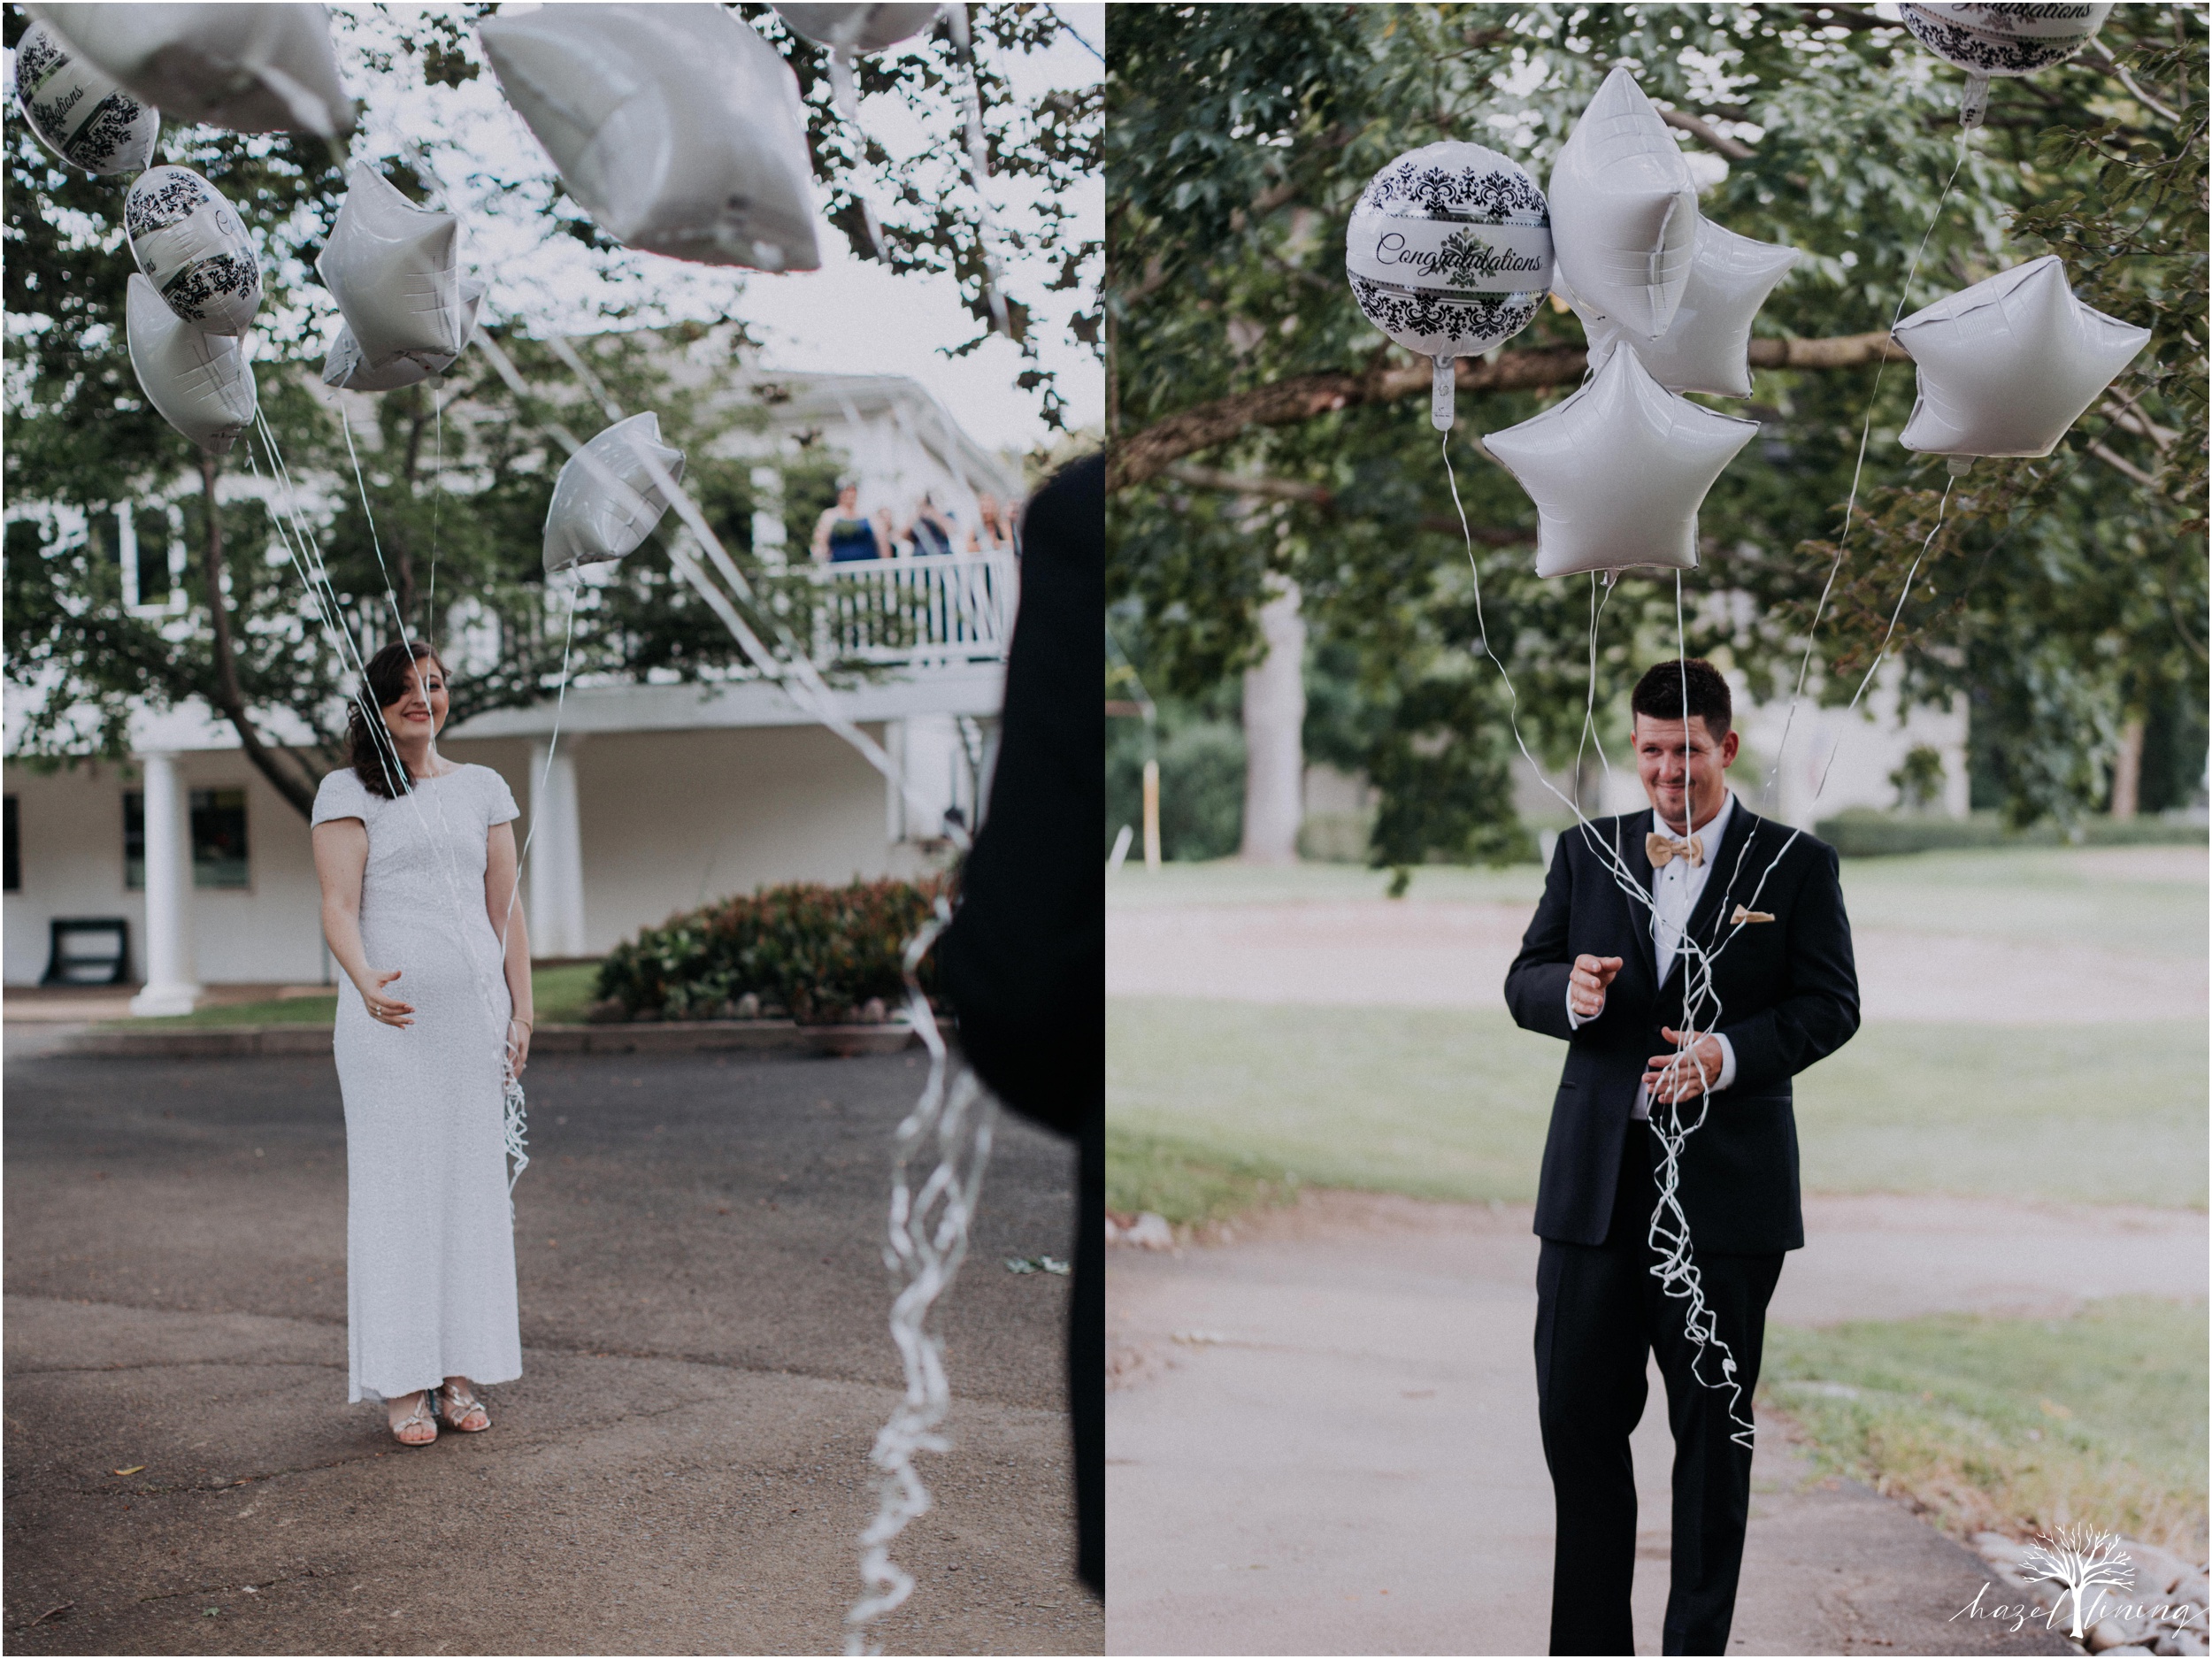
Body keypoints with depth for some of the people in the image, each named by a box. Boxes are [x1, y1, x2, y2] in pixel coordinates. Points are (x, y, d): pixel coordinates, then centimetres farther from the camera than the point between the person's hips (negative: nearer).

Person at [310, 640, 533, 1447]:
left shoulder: (482, 788, 14)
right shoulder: (349, 792, 3)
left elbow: (505, 908, 15)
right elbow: (338, 907, -7)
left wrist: (521, 1011, 6)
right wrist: (364, 979, -27)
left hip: (475, 1011, 4)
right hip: (388, 1017, -4)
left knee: (475, 1184, 4)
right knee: (396, 1188, -4)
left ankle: (462, 1374, 12)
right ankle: (403, 1385, 1)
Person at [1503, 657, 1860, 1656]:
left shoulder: (1795, 864, 2)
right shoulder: (1587, 853, 11)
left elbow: (1831, 1005, -1)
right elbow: (1524, 983, 11)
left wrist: (1729, 1055, -17)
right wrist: (1571, 992, -13)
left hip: (1726, 1183, -3)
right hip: (1594, 1178, 3)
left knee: (1712, 1425, 6)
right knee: (1575, 1414, 4)